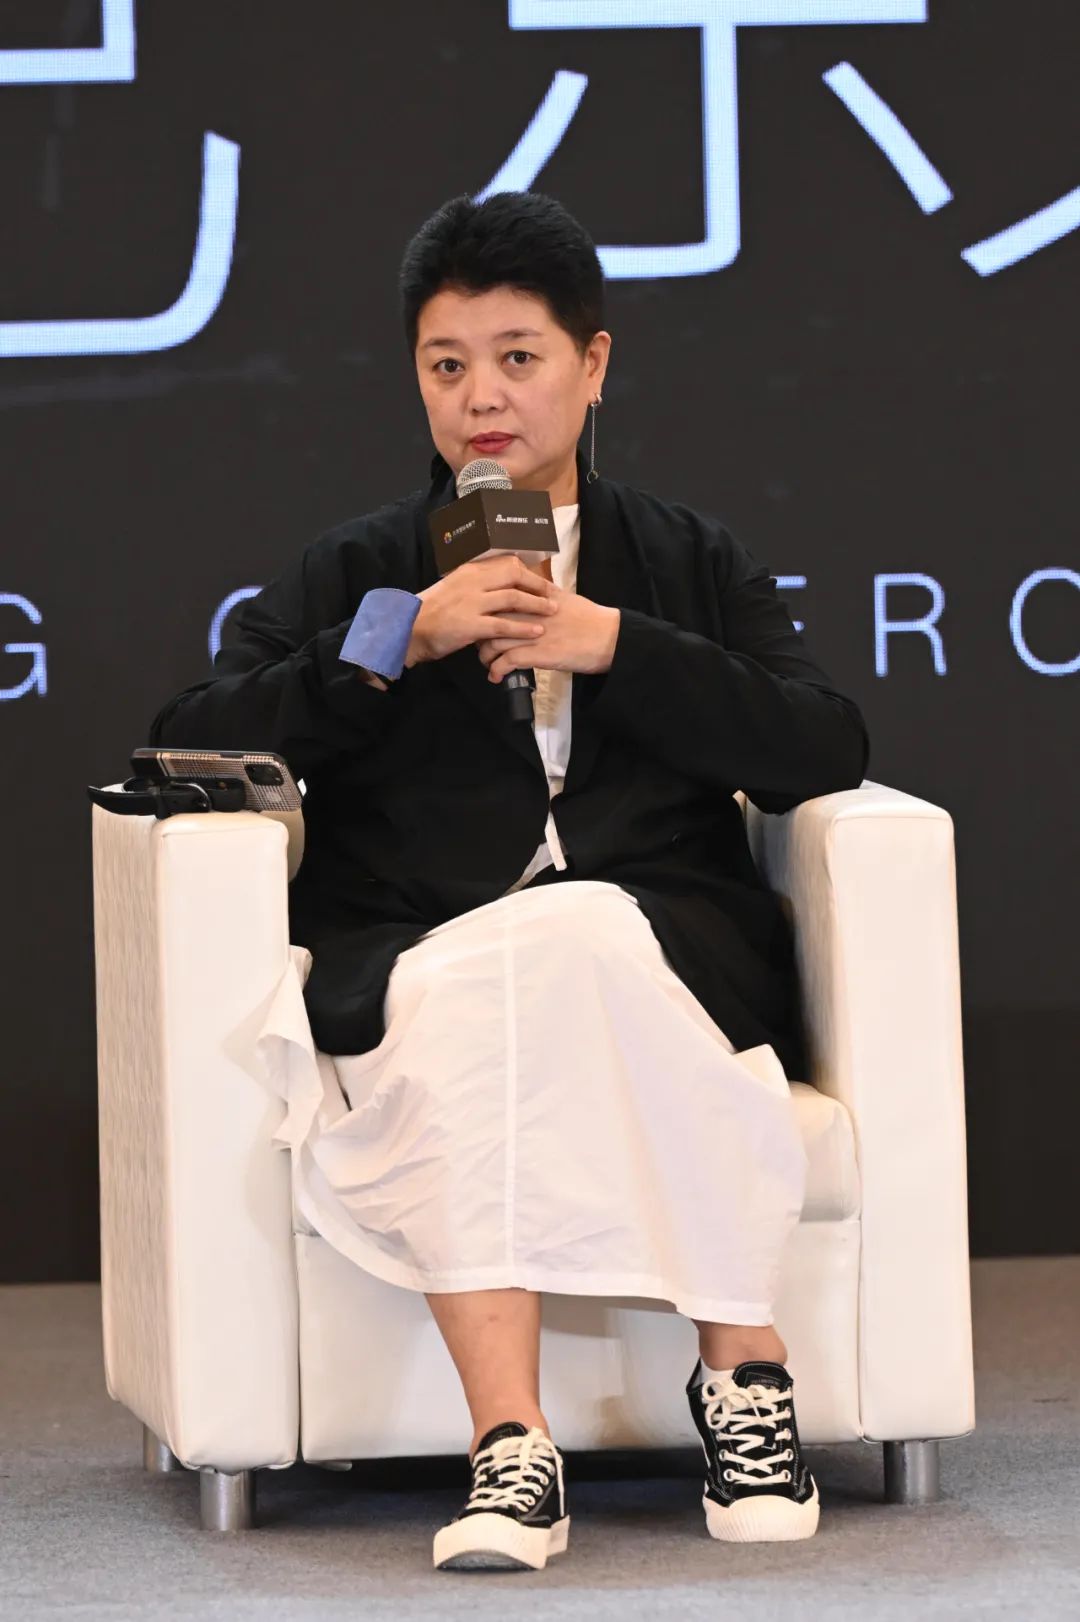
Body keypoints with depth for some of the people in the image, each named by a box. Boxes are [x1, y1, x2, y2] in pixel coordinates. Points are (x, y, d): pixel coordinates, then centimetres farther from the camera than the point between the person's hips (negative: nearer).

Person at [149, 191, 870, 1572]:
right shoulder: (358, 575, 21)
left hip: (666, 950, 0)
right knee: (463, 1004, -36)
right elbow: (192, 744, 6)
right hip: (414, 969, 0)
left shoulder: (691, 565, 22)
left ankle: (741, 1371, -30)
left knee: (577, 944, -36)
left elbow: (825, 753, 6)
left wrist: (617, 647, -4)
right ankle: (508, 1448, -42)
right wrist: (401, 641, -4)